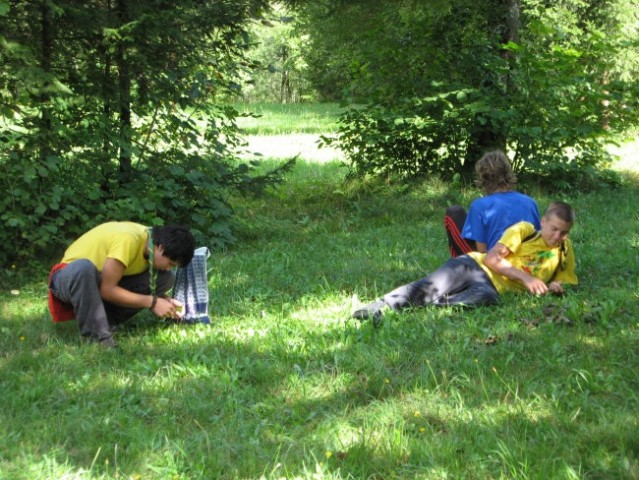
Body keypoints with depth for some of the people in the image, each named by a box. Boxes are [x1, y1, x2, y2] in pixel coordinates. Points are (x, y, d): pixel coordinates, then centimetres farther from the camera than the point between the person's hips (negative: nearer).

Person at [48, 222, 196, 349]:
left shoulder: (151, 240, -5)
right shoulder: (128, 240, -30)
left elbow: (145, 287, 5)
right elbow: (107, 290, -30)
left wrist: (163, 301, -14)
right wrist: (152, 302, -27)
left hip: (104, 282, 7)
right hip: (72, 277, -7)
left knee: (165, 278, -11)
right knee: (83, 267, -43)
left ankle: (101, 318, -10)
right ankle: (98, 336, -31)